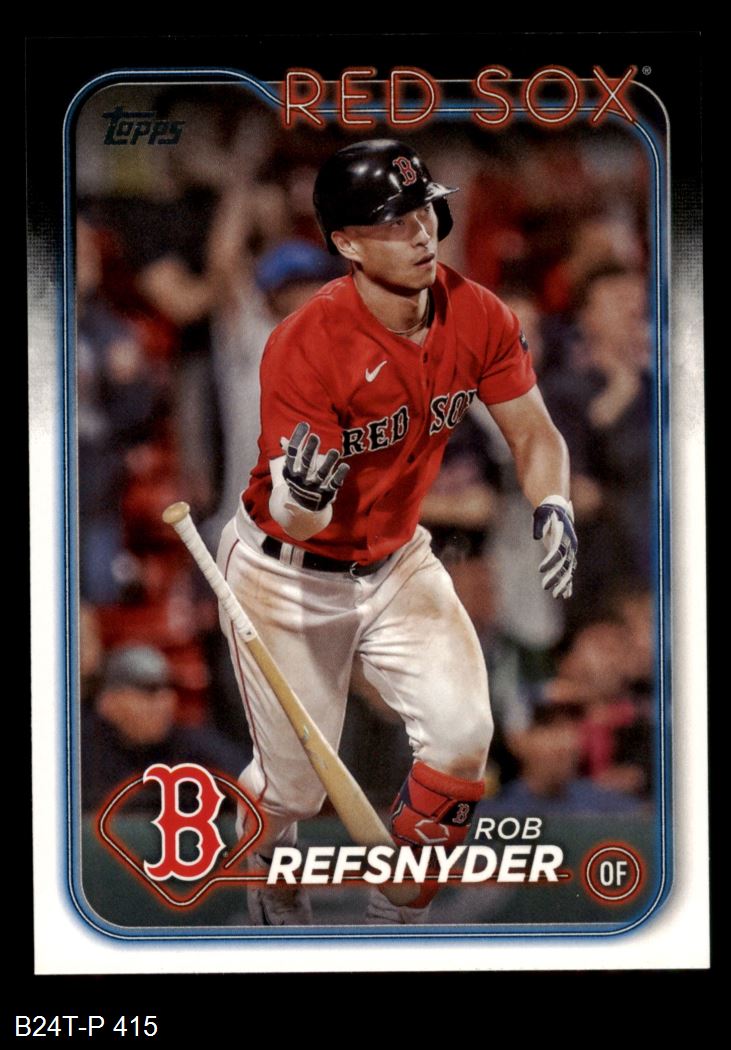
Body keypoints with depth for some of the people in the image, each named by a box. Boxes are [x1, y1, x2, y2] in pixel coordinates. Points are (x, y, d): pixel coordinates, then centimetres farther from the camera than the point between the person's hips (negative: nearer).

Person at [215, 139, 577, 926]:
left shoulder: (477, 317, -14)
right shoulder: (304, 347, -29)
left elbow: (533, 432, -2)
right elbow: (297, 521, -28)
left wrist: (552, 505, -23)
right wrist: (305, 497, -52)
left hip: (396, 561, 4)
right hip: (288, 576, -4)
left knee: (461, 734, -14)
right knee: (294, 785, 5)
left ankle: (395, 920, 8)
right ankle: (273, 891, 42)